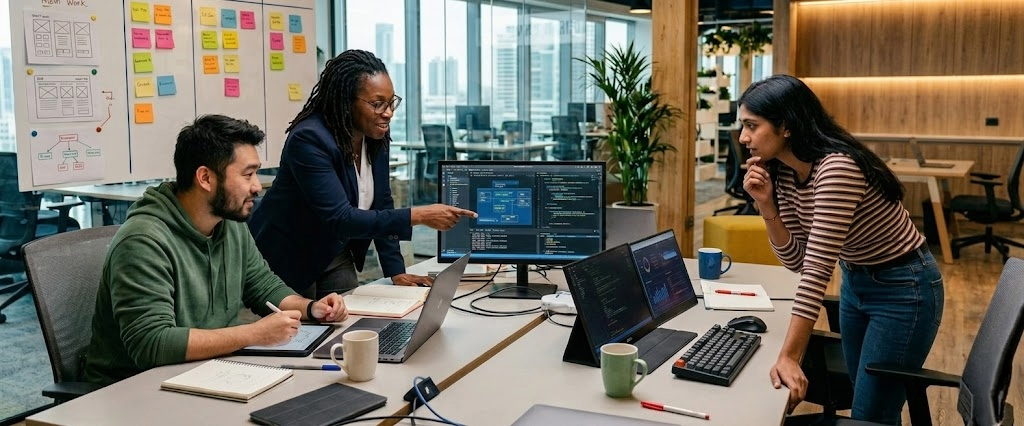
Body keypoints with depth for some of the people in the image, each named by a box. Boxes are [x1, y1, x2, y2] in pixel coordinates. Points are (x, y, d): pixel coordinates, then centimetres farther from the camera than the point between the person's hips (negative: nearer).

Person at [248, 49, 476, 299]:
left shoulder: (376, 136, -6)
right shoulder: (309, 140, -28)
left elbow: (381, 205, 1)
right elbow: (340, 219, -34)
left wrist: (396, 271, -4)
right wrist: (419, 216, -38)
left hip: (335, 254, 6)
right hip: (288, 258, -6)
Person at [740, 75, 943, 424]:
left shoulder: (836, 168, -32)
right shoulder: (784, 174, -6)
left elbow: (817, 269, -34)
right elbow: (796, 261, -3)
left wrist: (789, 358, -35)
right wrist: (766, 204, -18)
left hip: (903, 289, -8)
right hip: (855, 283, 8)